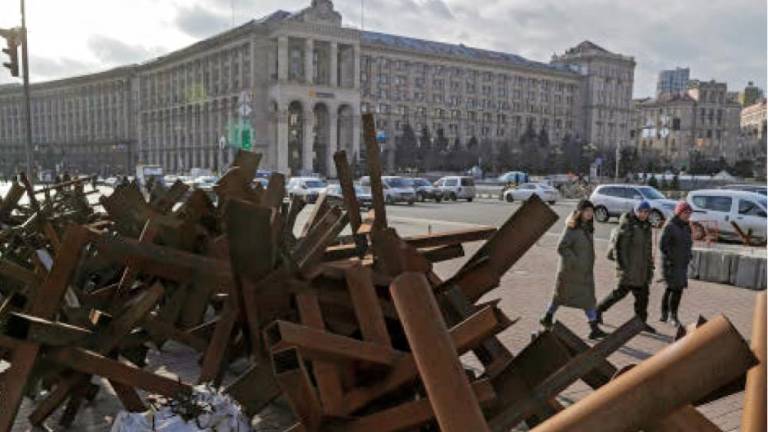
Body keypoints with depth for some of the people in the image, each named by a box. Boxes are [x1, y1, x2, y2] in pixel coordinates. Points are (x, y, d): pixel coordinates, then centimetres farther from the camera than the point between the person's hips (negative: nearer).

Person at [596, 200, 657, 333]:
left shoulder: (646, 225, 12)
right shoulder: (627, 223, -11)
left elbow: (648, 248, 19)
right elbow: (618, 246, -14)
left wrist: (650, 267, 17)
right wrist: (621, 266, -18)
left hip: (642, 268, 7)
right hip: (629, 266, -7)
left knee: (643, 294, 8)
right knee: (621, 291, -4)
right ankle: (599, 309, 13)